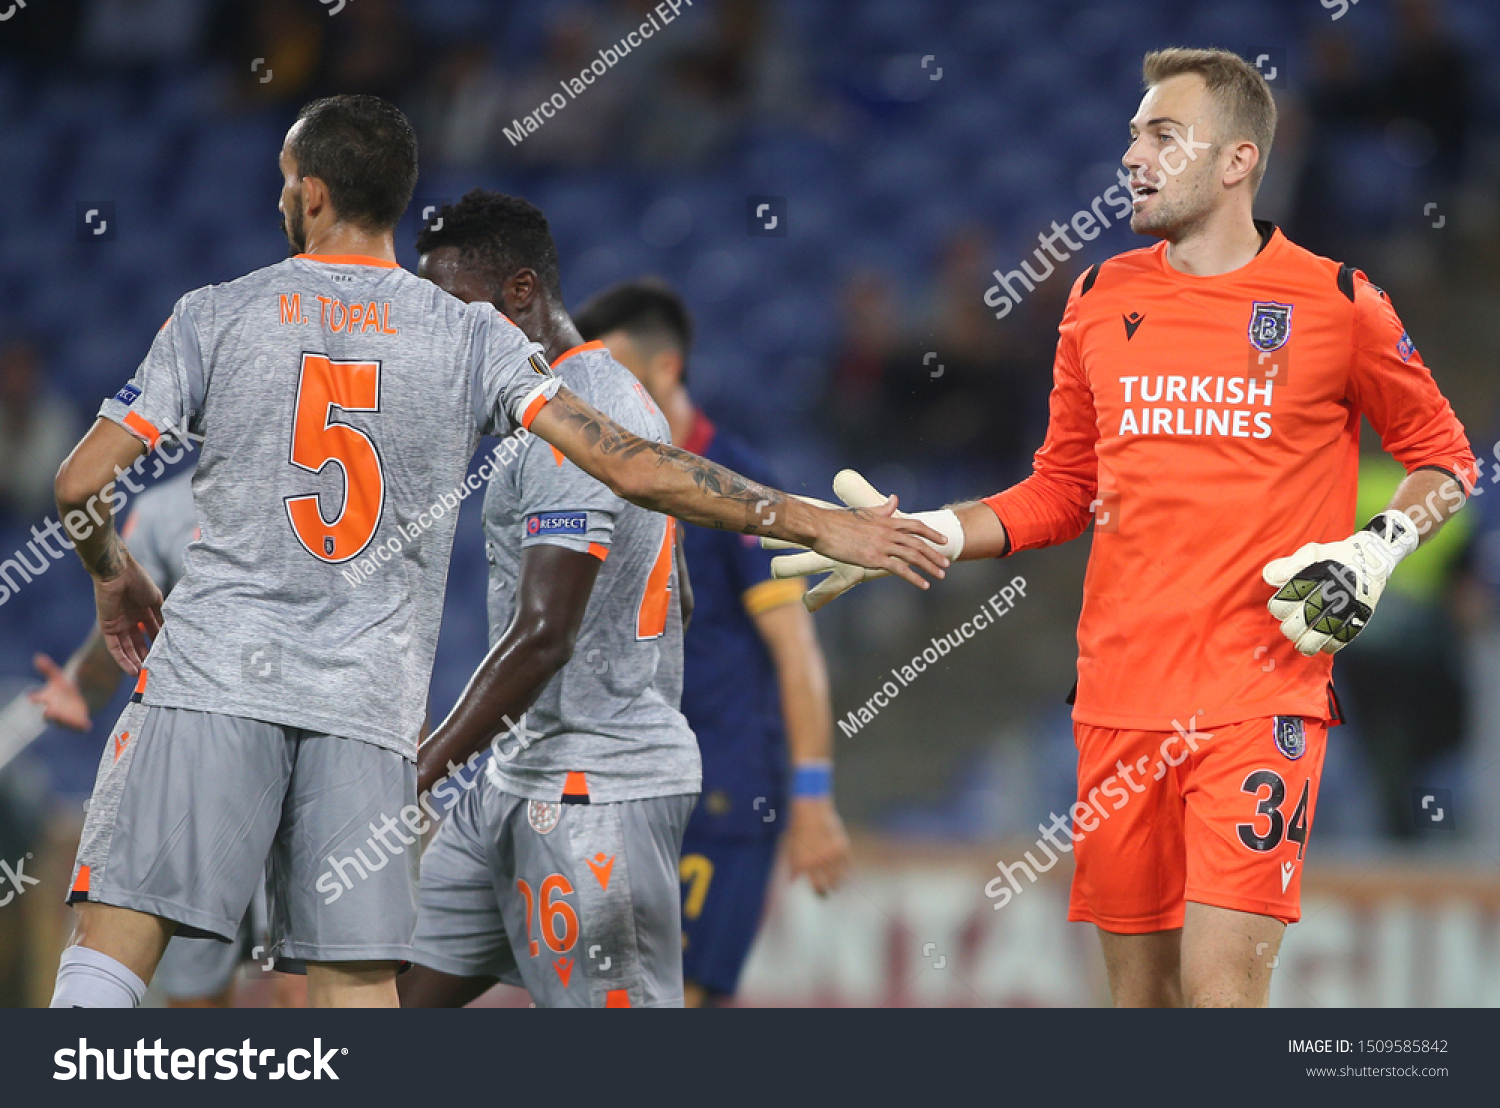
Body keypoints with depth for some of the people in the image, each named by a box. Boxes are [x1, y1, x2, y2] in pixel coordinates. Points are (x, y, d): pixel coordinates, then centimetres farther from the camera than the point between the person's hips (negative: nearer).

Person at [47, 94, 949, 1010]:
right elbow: (632, 468, -2)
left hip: (214, 671, -2)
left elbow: (82, 483, 2)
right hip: (370, 699, 2)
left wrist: (113, 575, 25)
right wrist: (819, 524, 4)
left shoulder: (218, 316, 4)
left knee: (114, 942, -4)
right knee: (358, 985, 4)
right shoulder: (469, 336, 5)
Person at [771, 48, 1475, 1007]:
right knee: (1138, 985, 6)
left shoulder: (1334, 302, -1)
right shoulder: (1102, 299, 11)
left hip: (1262, 697, -4)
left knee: (1219, 981, -16)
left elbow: (1444, 457, 10)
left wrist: (1376, 552, -7)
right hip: (1120, 693, 4)